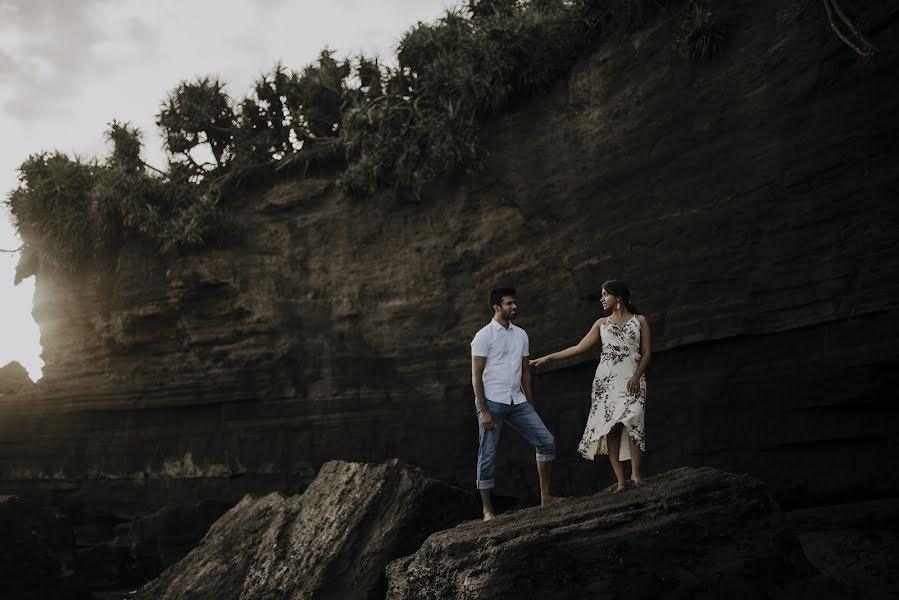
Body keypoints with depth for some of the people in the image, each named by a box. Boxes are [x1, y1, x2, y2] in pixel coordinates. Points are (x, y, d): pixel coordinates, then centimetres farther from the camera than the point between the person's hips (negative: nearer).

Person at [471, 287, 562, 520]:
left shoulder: (521, 335, 12)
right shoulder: (484, 336, -6)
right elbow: (476, 376, -9)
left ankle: (545, 497, 10)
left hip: (517, 402, 6)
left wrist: (531, 406, 14)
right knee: (488, 456, -1)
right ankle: (487, 510, 9)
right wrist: (483, 410, -15)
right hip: (492, 403, -6)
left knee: (546, 441, 0)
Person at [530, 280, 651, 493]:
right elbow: (579, 348, 13)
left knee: (632, 421, -22)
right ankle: (620, 479, -8)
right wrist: (548, 358, 9)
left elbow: (646, 353, 4)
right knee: (609, 426, -9)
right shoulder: (602, 323, 15)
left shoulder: (639, 321, 9)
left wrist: (637, 376, -12)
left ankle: (635, 474, -19)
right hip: (606, 379, 2)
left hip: (631, 379, -2)